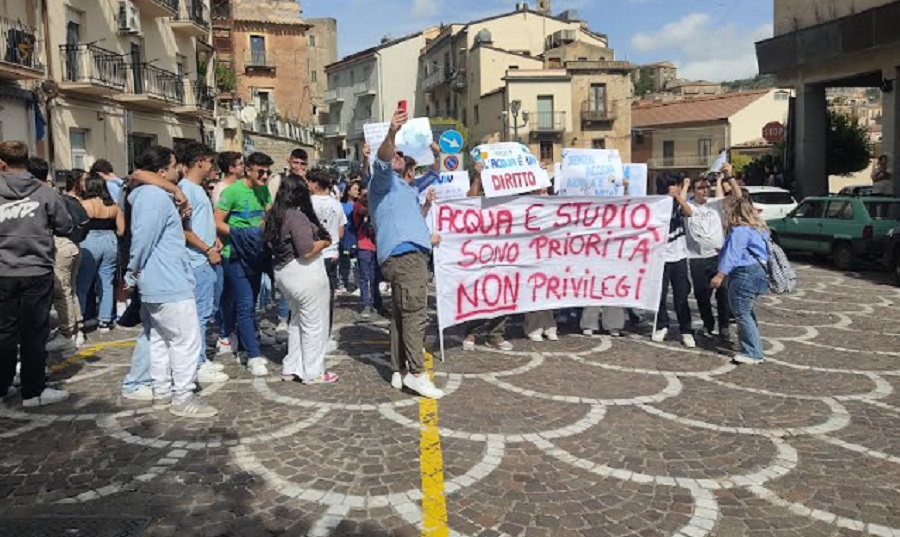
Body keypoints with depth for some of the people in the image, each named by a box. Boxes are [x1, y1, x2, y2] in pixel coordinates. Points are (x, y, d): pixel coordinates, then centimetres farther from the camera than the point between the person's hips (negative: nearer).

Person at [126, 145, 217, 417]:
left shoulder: (146, 194, 15)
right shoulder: (157, 197, -18)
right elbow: (143, 238, -21)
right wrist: (134, 272, -7)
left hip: (155, 283, 11)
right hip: (170, 283, -11)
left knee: (160, 339, 15)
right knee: (186, 340, -4)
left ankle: (162, 392, 24)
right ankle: (183, 398, 1)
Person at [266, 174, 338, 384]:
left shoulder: (275, 217, 7)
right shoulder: (297, 216, -20)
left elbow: (273, 244, 18)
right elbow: (307, 251, -25)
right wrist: (323, 243, -7)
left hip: (284, 271, 9)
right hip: (305, 273, -9)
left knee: (297, 321, 22)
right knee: (314, 323, 4)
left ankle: (291, 368, 28)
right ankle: (313, 372, 13)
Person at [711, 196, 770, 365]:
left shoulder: (739, 231, -14)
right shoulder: (758, 228, 18)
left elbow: (732, 255, -20)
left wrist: (720, 275, -18)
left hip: (745, 274, -11)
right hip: (758, 272, 11)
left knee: (741, 313, -7)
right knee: (747, 312, 21)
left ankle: (753, 353, -7)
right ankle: (753, 348, 30)